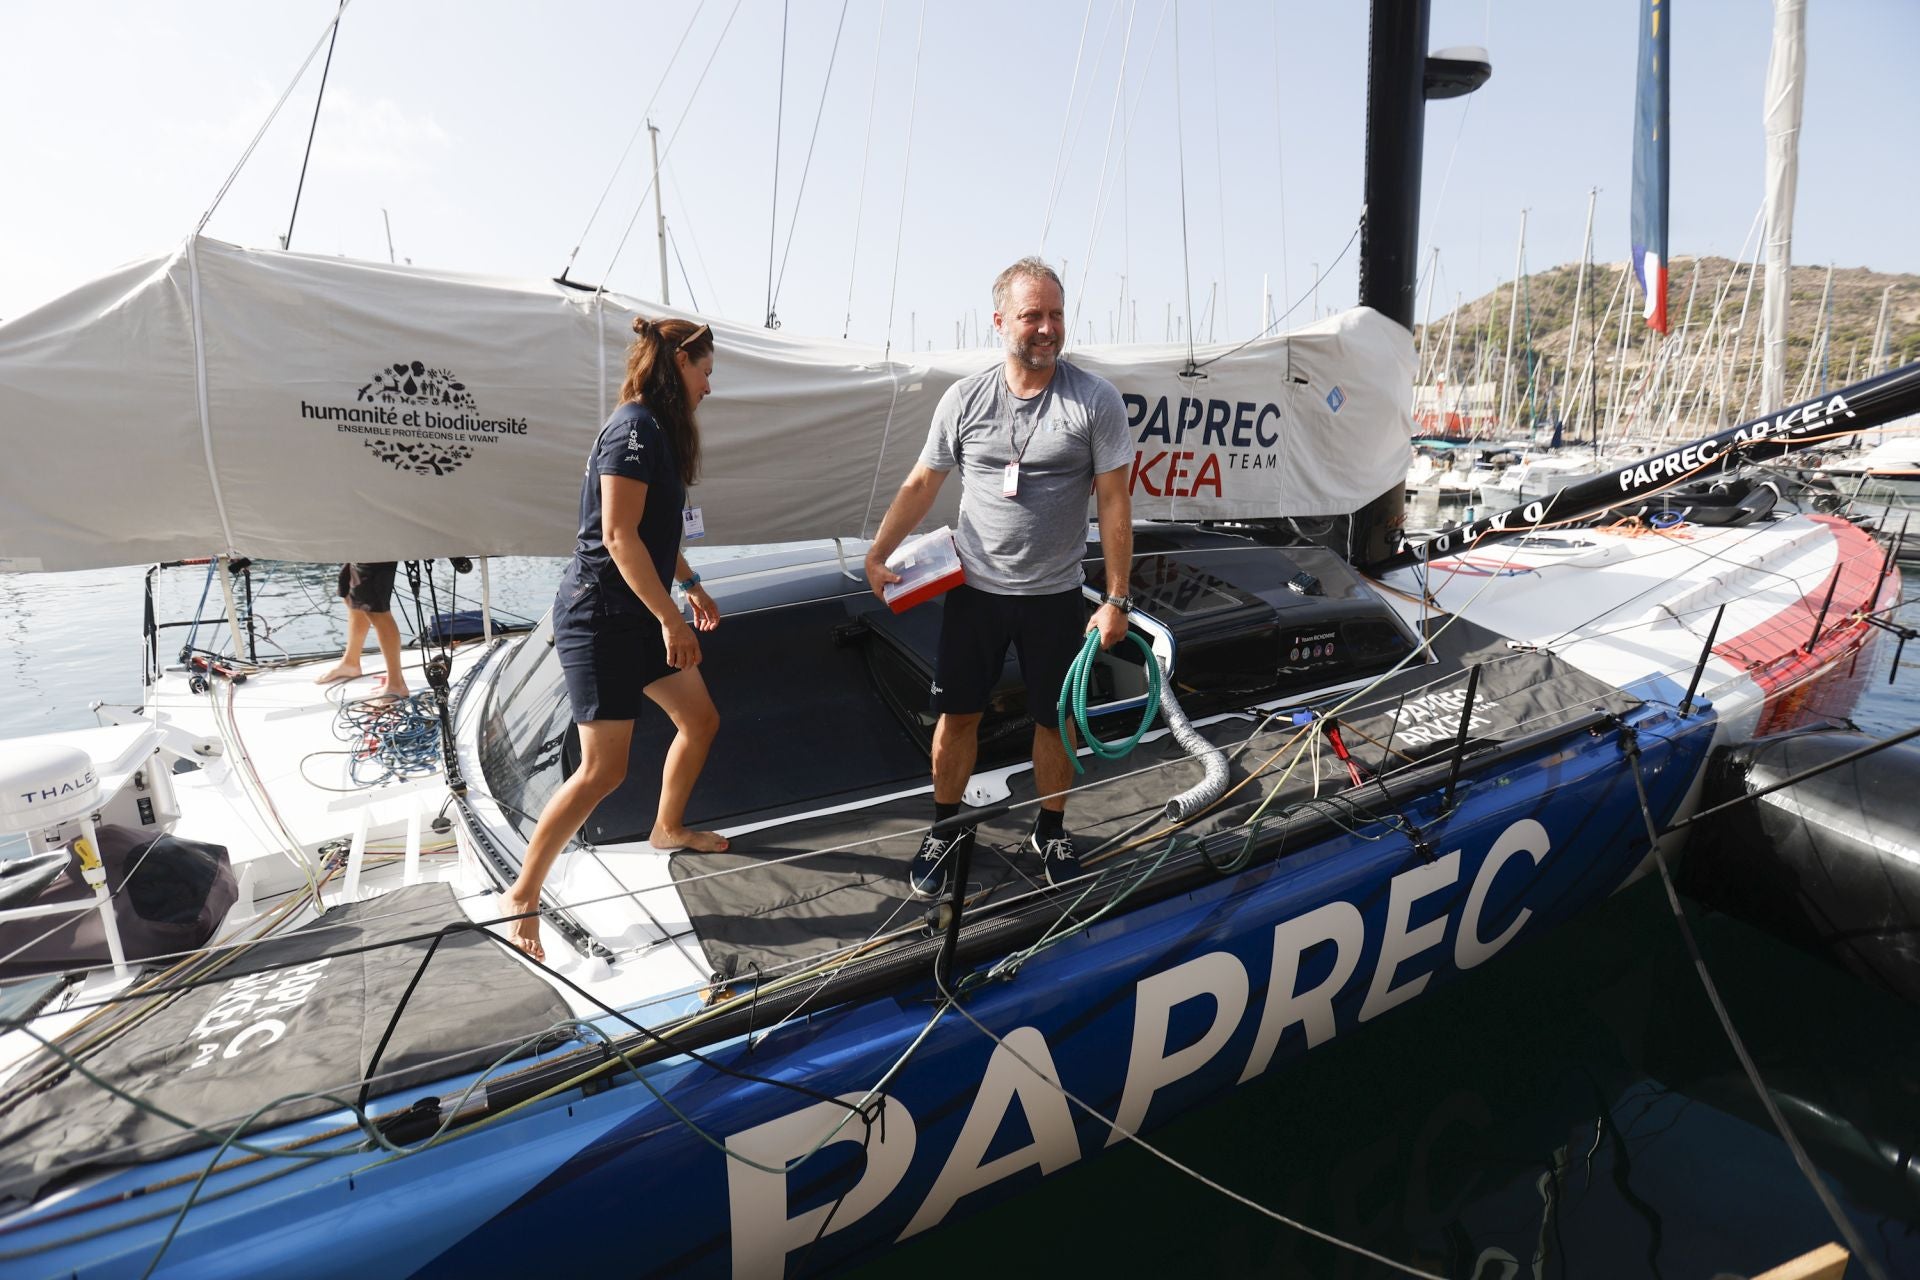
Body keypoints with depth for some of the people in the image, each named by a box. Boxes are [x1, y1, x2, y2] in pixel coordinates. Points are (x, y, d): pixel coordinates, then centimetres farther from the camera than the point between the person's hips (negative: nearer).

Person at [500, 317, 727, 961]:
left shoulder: (658, 430, 13)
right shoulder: (635, 429, -17)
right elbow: (619, 535, -23)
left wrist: (691, 585, 27)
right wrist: (670, 618, -21)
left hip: (638, 613, 10)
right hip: (600, 616, -10)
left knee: (700, 720, 17)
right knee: (604, 769, -8)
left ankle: (668, 827, 40)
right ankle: (522, 895, 6)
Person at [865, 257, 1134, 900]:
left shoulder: (1095, 400, -7)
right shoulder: (965, 398, -2)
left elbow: (1114, 504, -6)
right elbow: (921, 485, 5)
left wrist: (1117, 599, -9)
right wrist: (877, 554, -6)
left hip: (1054, 595, -1)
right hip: (973, 588, 1)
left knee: (1056, 720, 10)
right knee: (957, 713, 9)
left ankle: (1051, 832, 33)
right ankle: (947, 828, 30)